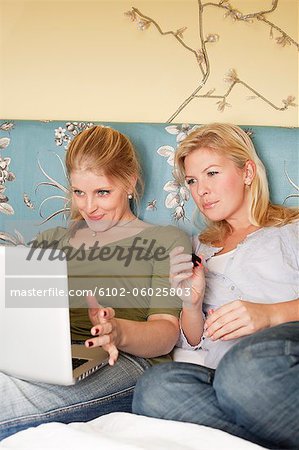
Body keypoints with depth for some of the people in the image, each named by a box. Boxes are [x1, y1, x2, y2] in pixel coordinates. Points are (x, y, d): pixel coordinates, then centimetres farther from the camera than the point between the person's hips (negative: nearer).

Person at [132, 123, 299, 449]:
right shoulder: (200, 248, 29)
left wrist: (271, 313, -17)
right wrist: (191, 303, 2)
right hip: (222, 371, 4)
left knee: (244, 365, -38)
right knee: (155, 388, -28)